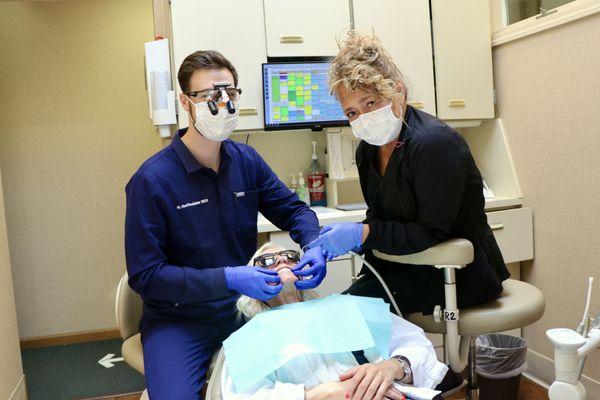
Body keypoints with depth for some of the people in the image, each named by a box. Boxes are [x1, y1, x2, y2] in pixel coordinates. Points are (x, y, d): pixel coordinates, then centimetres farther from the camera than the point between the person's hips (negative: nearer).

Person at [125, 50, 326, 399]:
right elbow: (145, 275, -15)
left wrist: (314, 246, -12)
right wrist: (228, 279, -25)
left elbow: (293, 209, 10)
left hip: (243, 306, 4)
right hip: (178, 319, -3)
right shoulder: (152, 180, -15)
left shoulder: (247, 160, 0)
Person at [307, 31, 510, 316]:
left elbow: (433, 234, -22)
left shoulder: (434, 143, -23)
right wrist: (336, 240, -10)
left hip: (460, 275, -7)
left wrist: (362, 234, -27)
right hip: (409, 267, 7)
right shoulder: (368, 150, 3)